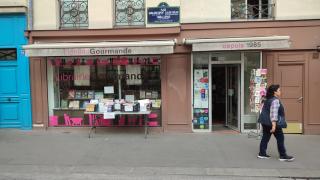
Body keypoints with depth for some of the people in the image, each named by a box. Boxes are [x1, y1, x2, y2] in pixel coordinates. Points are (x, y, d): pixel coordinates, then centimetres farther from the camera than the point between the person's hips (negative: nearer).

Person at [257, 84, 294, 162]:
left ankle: (262, 153, 14)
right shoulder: (275, 101, -17)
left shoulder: (268, 100, 14)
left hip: (265, 122, 9)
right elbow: (274, 113, -25)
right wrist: (274, 125, -29)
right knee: (280, 138, 1)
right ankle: (283, 156, 7)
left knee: (265, 137, 11)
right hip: (271, 123, -9)